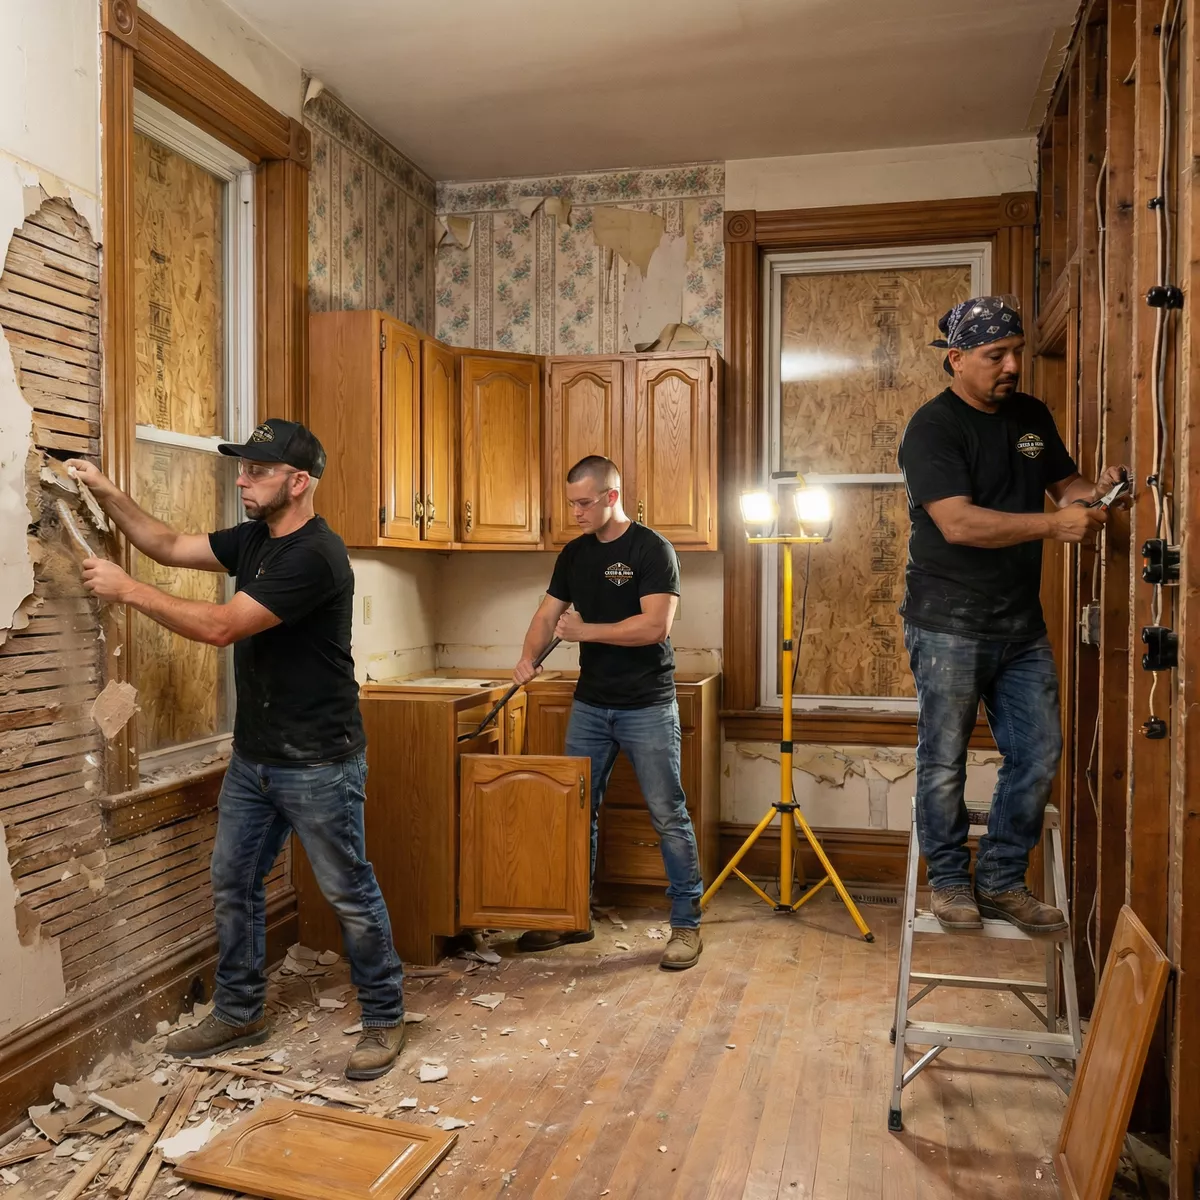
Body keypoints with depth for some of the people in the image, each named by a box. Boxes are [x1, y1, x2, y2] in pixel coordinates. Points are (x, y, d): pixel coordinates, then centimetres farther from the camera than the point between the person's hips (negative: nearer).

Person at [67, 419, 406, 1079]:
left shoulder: (314, 556, -23)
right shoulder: (254, 538, 7)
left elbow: (221, 626, -24)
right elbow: (170, 546, 13)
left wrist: (126, 589, -17)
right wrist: (108, 493, 1)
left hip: (317, 765, -9)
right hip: (253, 757, 9)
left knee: (350, 894, 4)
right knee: (232, 882, 17)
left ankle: (384, 1019, 22)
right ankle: (238, 1013, 34)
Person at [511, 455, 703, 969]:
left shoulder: (651, 549, -11)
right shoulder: (575, 553, 9)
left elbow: (655, 625, -20)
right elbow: (548, 613, 8)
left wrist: (586, 630, -18)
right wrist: (528, 657, -11)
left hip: (647, 708, -6)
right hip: (590, 704, 6)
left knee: (668, 816, 1)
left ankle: (686, 924, 13)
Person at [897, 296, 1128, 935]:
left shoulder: (1032, 416, 11)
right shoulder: (932, 427, -12)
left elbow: (1062, 483, 20)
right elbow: (958, 523, -23)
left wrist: (1094, 490, -3)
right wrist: (1053, 524, -27)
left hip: (1021, 625, 7)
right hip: (949, 625, -7)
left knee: (1038, 755, 9)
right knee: (944, 761, 5)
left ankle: (1001, 882, 23)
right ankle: (950, 880, 24)